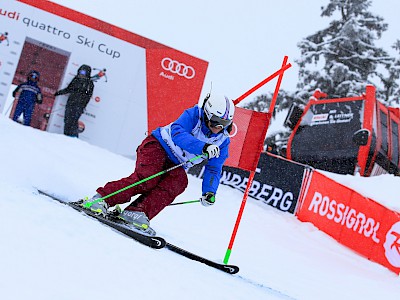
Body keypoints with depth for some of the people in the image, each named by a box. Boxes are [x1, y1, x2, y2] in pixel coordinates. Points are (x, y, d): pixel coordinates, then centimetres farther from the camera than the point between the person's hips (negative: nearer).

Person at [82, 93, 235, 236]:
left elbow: (214, 169, 3)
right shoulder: (194, 115, -16)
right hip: (158, 146, -5)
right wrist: (203, 147, -44)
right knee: (146, 179, -29)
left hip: (175, 165, 5)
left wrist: (209, 191, -14)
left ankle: (137, 212, -34)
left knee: (180, 182, -27)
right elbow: (177, 133, -32)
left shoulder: (222, 141, -2)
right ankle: (102, 198, -21)